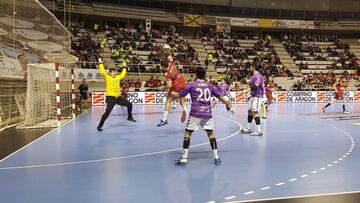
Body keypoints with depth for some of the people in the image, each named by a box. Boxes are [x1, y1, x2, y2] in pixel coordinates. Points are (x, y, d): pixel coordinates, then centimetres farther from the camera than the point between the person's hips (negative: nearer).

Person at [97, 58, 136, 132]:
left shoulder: (117, 77, 12)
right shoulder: (107, 77, -4)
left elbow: (122, 75, 30)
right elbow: (102, 72, -18)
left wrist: (124, 67, 32)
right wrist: (101, 63, -18)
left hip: (118, 97, 6)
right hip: (110, 97, -6)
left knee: (129, 104, 5)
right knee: (107, 112, -12)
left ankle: (130, 117, 25)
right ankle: (99, 126, -2)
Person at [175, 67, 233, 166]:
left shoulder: (191, 85, 2)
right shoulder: (209, 85, 12)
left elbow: (179, 95, 6)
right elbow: (219, 96, 20)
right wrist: (227, 104, 34)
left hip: (195, 113, -3)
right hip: (207, 113, 3)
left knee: (187, 133, 5)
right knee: (211, 133, 13)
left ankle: (184, 158, 1)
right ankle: (216, 157, 13)